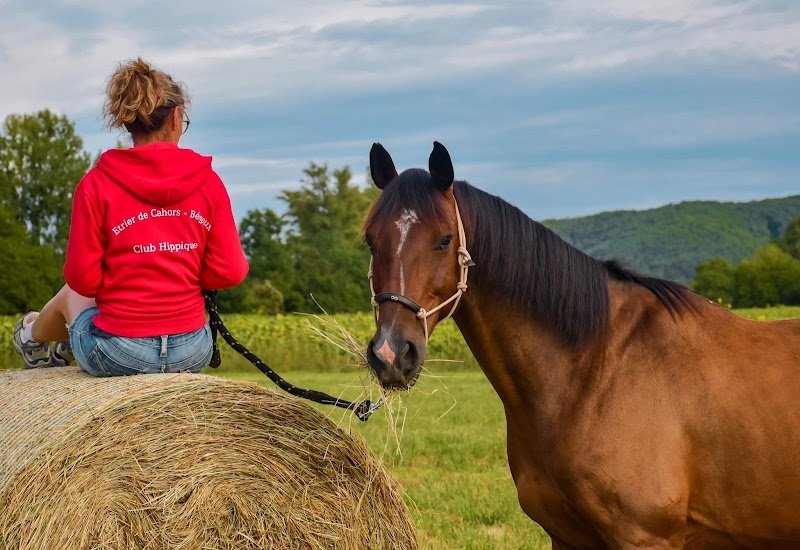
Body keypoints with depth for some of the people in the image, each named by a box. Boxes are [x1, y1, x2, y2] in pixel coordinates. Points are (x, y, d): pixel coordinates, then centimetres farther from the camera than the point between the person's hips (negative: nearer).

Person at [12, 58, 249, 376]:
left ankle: (33, 340, 64)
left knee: (71, 294, 33)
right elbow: (229, 273, -4)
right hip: (193, 354, 2)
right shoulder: (208, 181, -3)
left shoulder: (97, 184, -8)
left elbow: (83, 281, -7)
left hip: (116, 356, -2)